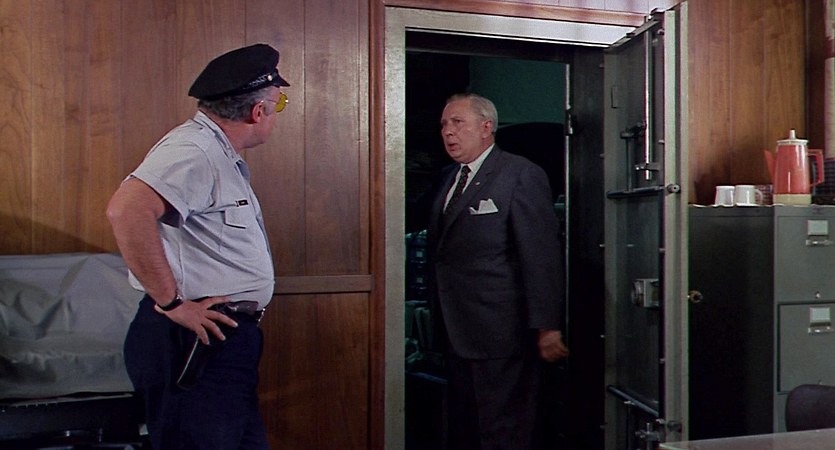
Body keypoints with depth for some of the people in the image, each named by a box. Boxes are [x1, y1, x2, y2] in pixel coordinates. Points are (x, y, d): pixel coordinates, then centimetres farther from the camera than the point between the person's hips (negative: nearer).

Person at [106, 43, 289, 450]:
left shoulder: (223, 156, 17)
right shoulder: (193, 150, -16)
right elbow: (126, 210, -32)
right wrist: (170, 302, -24)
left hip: (229, 339, 10)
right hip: (196, 340, -10)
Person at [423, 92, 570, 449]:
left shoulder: (521, 175, -8)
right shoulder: (448, 178, 16)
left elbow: (542, 256, -13)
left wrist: (547, 327, -18)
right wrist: (440, 317, 10)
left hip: (500, 336, -8)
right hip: (458, 335, 8)